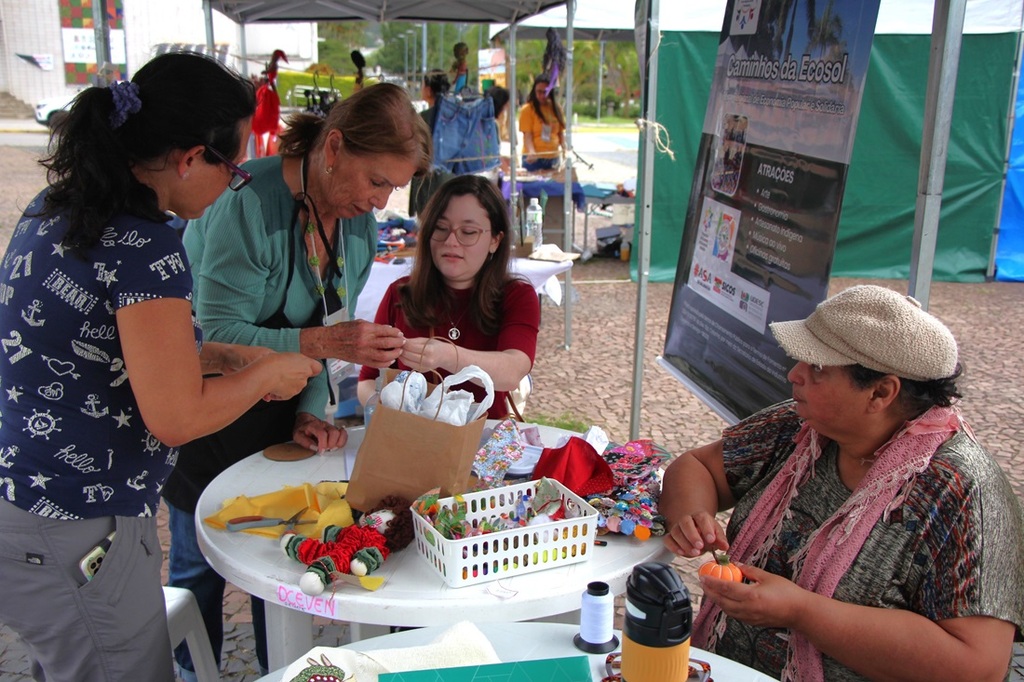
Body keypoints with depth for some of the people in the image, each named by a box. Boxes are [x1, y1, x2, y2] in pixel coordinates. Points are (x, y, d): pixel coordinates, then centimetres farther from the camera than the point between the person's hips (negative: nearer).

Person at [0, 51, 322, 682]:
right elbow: (176, 418, -22)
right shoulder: (145, 248, -24)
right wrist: (268, 374, -6)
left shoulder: (57, 209, 4)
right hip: (74, 539, -9)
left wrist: (226, 357, 12)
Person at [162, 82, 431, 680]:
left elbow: (332, 328, 3)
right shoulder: (249, 201, -27)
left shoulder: (360, 223, -5)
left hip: (283, 413, 6)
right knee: (201, 560, 9)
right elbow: (216, 335, -29)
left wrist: (312, 411, -9)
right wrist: (324, 342, -38)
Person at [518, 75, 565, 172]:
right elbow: (527, 135, -11)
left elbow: (561, 132, 15)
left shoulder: (556, 108, 10)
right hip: (534, 159, -5)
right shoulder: (527, 109, -5)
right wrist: (531, 152, -26)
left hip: (553, 158, 5)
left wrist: (564, 148, -2)